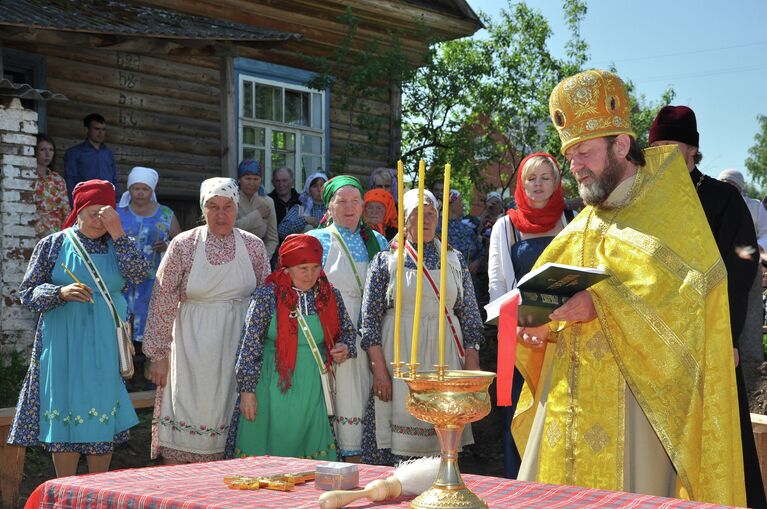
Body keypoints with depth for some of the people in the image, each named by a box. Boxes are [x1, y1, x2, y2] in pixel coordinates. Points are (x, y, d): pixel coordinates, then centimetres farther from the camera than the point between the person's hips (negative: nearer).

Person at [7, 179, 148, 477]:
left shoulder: (117, 246, 8)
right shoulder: (52, 245, 3)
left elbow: (139, 275, -11)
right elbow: (27, 293, 2)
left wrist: (117, 234, -14)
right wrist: (61, 293, -16)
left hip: (105, 348, 1)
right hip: (64, 347, -1)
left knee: (102, 414, 5)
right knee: (64, 412, 0)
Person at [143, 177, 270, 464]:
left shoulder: (253, 246, 4)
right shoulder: (183, 245, -2)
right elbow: (162, 303, -1)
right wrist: (158, 354, -2)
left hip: (238, 348, 2)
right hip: (193, 351, -2)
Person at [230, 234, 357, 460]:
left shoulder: (330, 295, 4)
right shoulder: (267, 296, -8)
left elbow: (347, 330, 19)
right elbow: (250, 345, -7)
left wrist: (345, 348, -4)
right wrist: (247, 390, -9)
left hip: (313, 391, 3)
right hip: (275, 388, -3)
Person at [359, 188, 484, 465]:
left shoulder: (455, 260, 13)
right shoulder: (385, 260, 6)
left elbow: (470, 317, 11)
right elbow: (370, 319, 1)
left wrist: (472, 369, 3)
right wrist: (379, 370, -9)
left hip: (445, 359, 2)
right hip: (400, 361, -2)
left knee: (442, 440, -1)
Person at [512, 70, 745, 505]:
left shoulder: (668, 210, -1)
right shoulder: (581, 228, 18)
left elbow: (686, 294, -17)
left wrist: (600, 304, -26)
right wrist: (535, 327, -2)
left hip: (634, 401, -6)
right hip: (568, 407, 6)